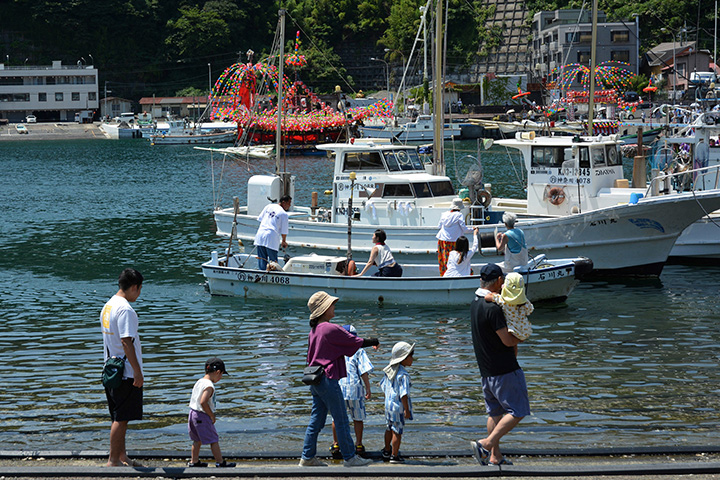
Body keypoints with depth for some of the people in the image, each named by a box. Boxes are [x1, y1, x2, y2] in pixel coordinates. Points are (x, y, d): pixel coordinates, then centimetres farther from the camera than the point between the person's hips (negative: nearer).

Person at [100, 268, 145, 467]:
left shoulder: (108, 306, 13)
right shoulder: (125, 310, -18)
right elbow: (126, 342, -23)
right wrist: (137, 371, -20)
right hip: (126, 373, -10)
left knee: (119, 418, 16)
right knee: (121, 419, -4)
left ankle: (122, 457, 24)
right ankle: (114, 460, -1)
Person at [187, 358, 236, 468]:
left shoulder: (199, 382, 8)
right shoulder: (209, 386, -21)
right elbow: (203, 402, -30)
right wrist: (212, 415, -18)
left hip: (193, 413, 9)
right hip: (203, 416, -9)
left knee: (197, 440, 21)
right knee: (213, 440, 2)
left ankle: (194, 461, 29)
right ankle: (220, 462, 8)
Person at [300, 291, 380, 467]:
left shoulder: (314, 330, 10)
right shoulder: (332, 329, -16)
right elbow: (356, 342, -10)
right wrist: (373, 342, 8)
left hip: (315, 380, 9)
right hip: (328, 379, -9)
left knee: (316, 420, 12)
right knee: (341, 420, 0)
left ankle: (308, 457, 14)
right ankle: (349, 457, 5)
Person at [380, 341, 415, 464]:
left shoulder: (390, 370, 6)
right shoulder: (403, 375, -22)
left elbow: (383, 386, 18)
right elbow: (403, 394, -25)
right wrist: (406, 410, -21)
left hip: (388, 403, 9)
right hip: (398, 407, -9)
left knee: (390, 428, 22)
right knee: (397, 431, 0)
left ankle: (386, 452, 36)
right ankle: (394, 456, 5)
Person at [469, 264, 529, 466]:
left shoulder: (475, 304, 8)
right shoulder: (492, 308, -22)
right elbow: (508, 340, -18)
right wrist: (521, 336, 1)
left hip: (486, 370, 9)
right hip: (504, 369, -9)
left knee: (495, 412, 16)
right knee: (517, 411, -2)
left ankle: (495, 456, 17)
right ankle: (486, 444, -11)